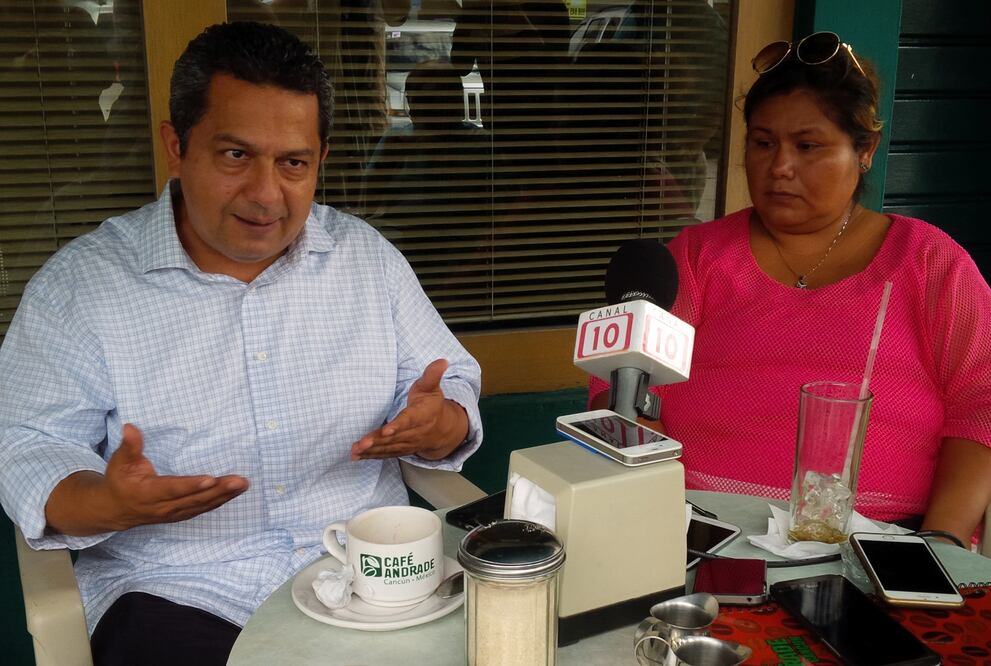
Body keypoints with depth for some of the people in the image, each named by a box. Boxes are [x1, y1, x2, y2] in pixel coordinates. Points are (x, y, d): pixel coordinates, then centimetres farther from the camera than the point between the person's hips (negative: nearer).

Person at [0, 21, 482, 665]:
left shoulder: (368, 257, 5)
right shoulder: (78, 284, -3)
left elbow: (455, 389, 9)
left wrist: (437, 425, -15)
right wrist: (111, 504, -25)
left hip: (370, 567, 2)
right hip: (178, 589, -1)